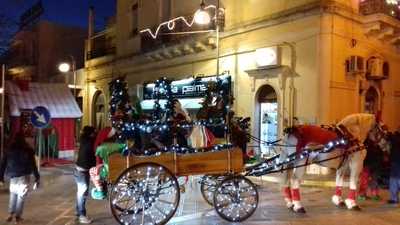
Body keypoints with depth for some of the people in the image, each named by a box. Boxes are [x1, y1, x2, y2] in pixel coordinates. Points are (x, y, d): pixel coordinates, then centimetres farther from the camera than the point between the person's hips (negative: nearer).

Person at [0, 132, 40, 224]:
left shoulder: (9, 149, 4)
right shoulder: (28, 149, -2)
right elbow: (33, 165, -4)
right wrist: (37, 178, -1)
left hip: (13, 176, 3)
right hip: (24, 176, -2)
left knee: (13, 194, 17)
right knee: (21, 195, 4)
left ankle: (11, 214, 7)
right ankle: (18, 216, 4)